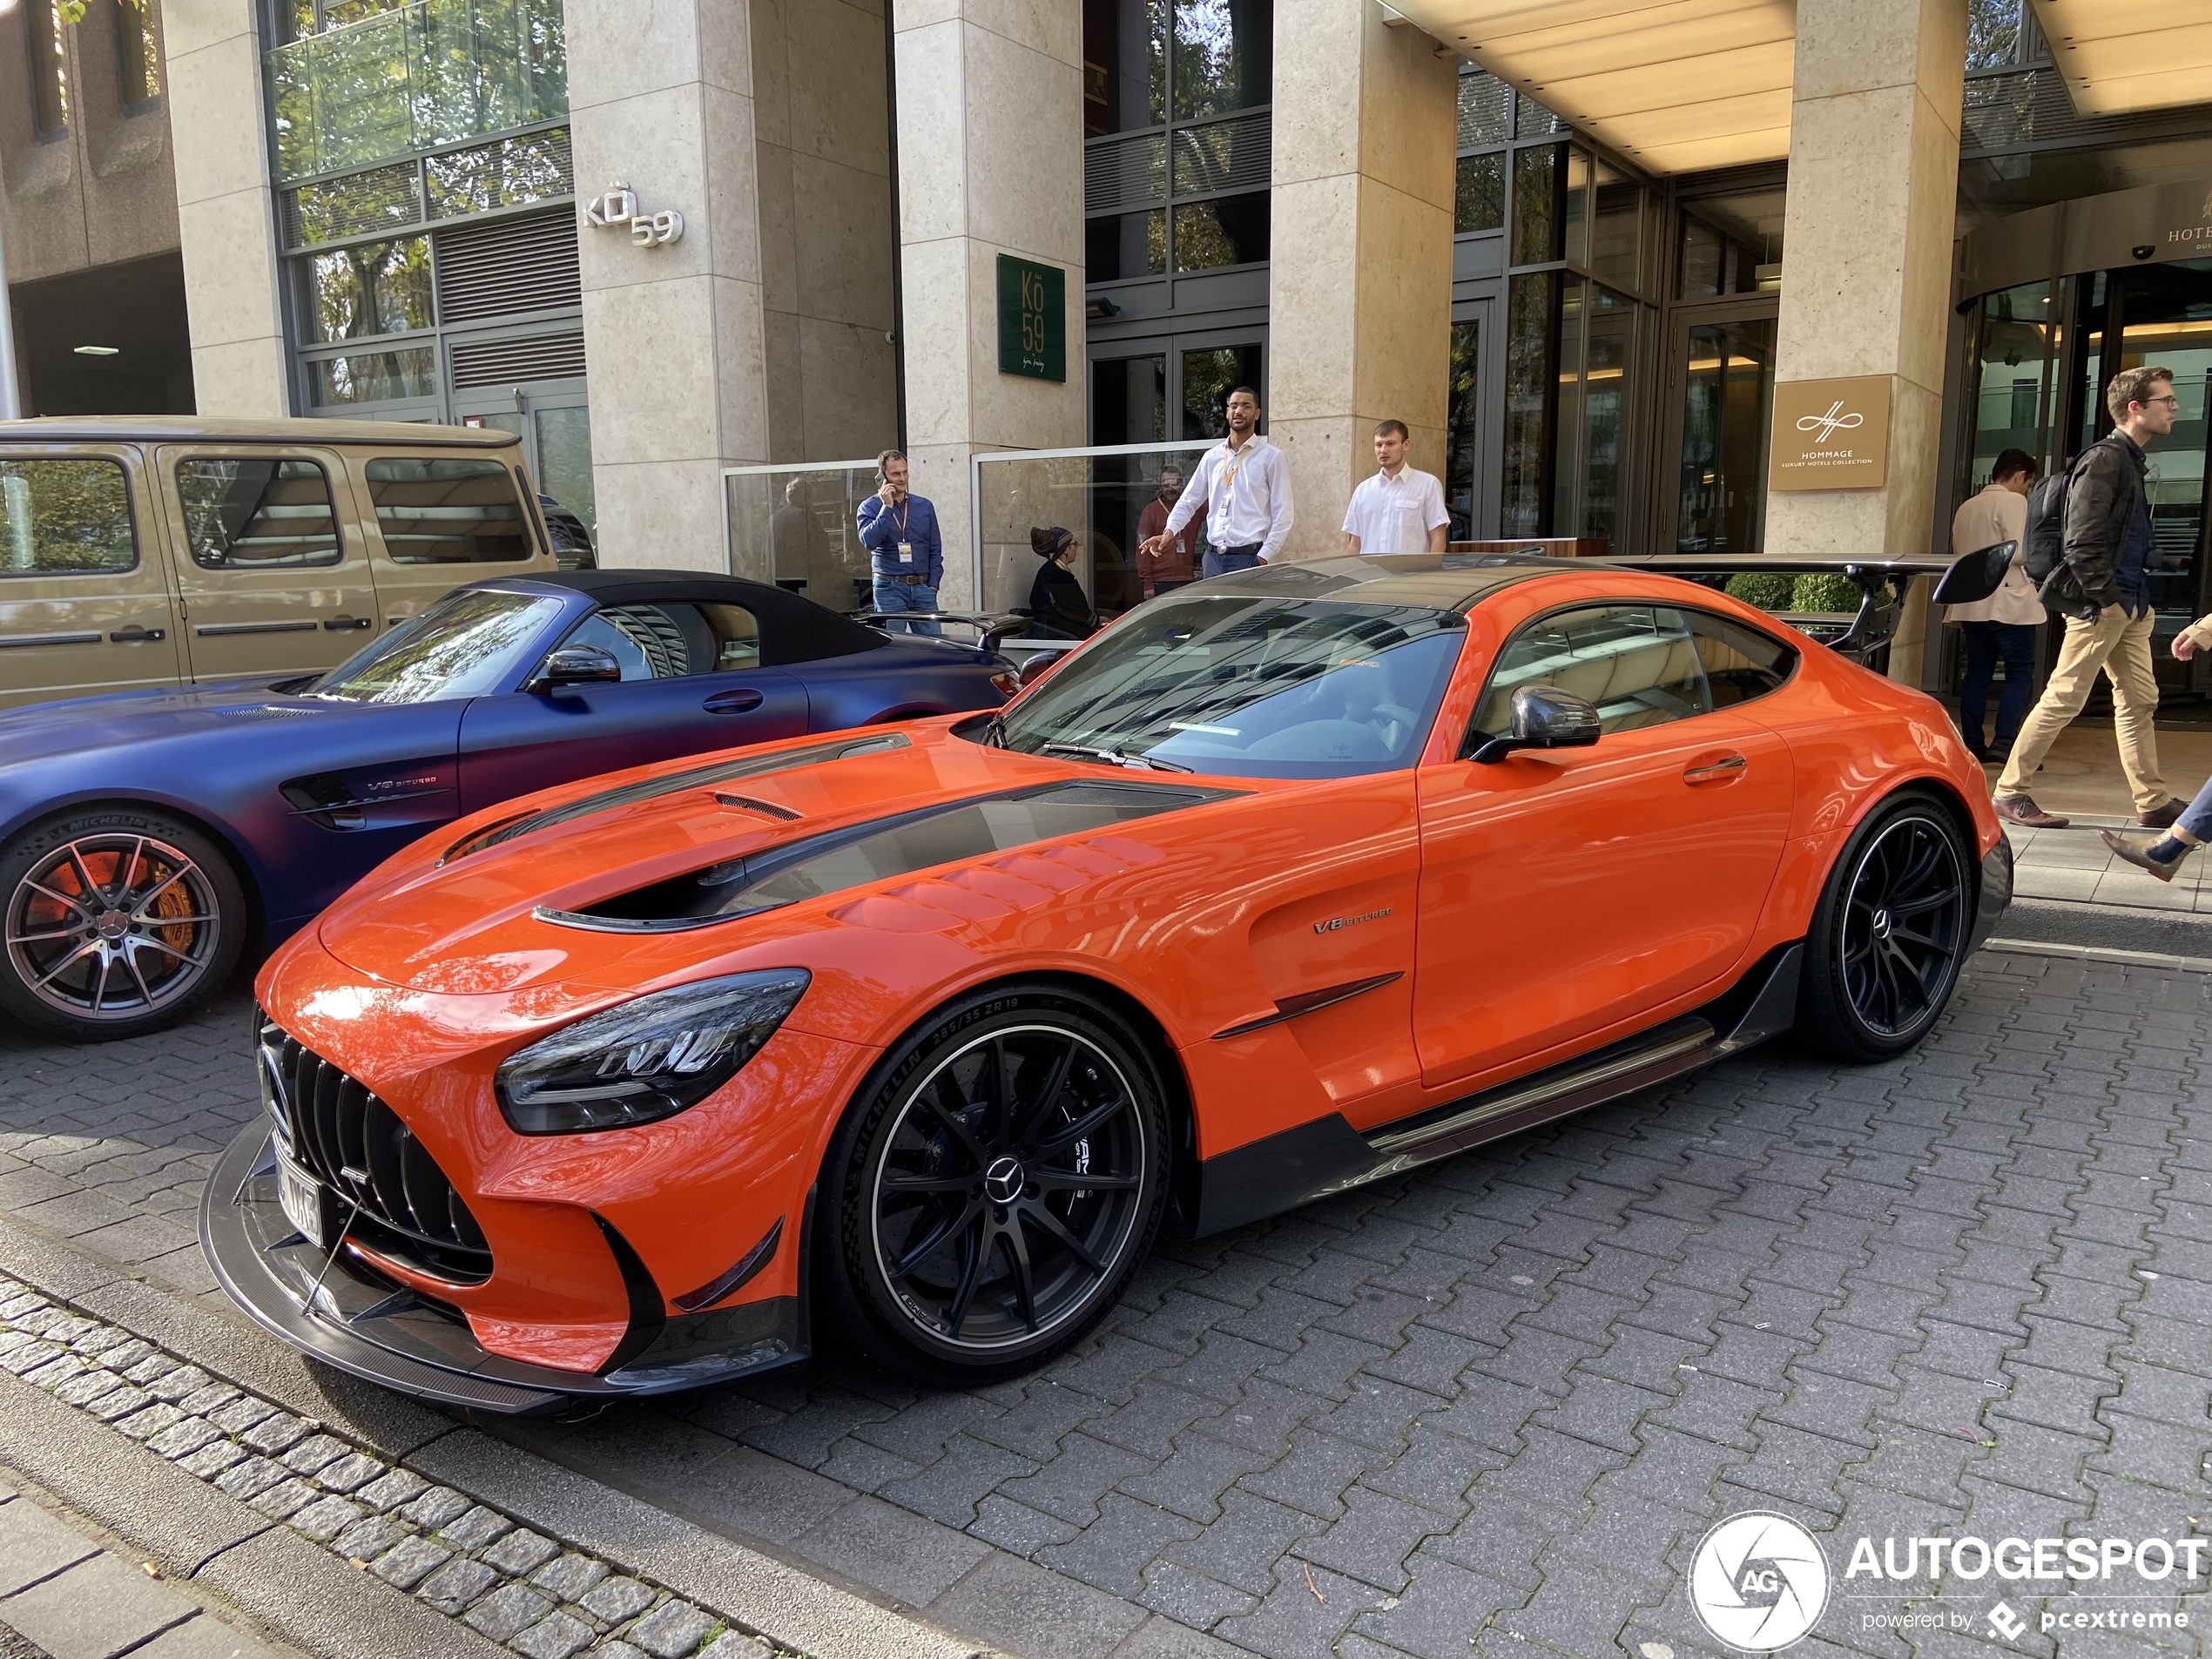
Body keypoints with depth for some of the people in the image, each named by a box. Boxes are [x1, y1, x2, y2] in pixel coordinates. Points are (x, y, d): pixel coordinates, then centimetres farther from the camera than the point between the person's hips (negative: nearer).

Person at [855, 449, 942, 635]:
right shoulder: (869, 507, 2)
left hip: (923, 587, 3)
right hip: (890, 589, -3)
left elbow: (935, 549, 13)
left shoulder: (924, 506, 11)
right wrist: (887, 507, -15)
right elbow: (869, 541, -17)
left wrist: (933, 585, 3)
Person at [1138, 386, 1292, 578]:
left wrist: (1263, 558, -10)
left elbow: (1282, 515, -2)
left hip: (1249, 557, -4)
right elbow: (1188, 502, 15)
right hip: (1214, 558, 4)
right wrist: (1169, 531, -3)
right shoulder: (1212, 457, 13)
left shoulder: (1270, 457, 0)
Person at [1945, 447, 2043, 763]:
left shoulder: (1966, 507, 16)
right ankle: (2005, 742, -12)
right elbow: (2019, 553, -15)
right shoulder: (2013, 502, -7)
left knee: (1978, 672, 9)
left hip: (1972, 603, 7)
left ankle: (1972, 745, 7)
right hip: (2008, 600, -7)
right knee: (2020, 672, -3)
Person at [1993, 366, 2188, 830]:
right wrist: (2106, 599, -18)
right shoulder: (2105, 459, -12)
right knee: (2062, 700, -6)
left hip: (2130, 607, 10)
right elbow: (2082, 542, -20)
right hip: (2101, 606, -10)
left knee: (2139, 702, 10)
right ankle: (2010, 793, 1)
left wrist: (2139, 601, 14)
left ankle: (2153, 802, 15)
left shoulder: (2129, 461, 18)